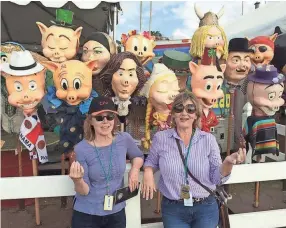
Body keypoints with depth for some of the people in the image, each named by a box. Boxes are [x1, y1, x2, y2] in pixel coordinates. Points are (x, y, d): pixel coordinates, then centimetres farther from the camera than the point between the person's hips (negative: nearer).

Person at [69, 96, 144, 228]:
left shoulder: (124, 139, -10)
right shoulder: (81, 149, -16)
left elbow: (138, 156, 11)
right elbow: (84, 191, -12)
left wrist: (135, 169, -8)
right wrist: (78, 181, -32)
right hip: (86, 215, -2)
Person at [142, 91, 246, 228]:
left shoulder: (208, 139, -6)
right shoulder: (160, 138, -6)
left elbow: (216, 178, -4)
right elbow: (151, 161, 10)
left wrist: (228, 163, -22)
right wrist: (148, 172, -11)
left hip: (205, 209, 1)